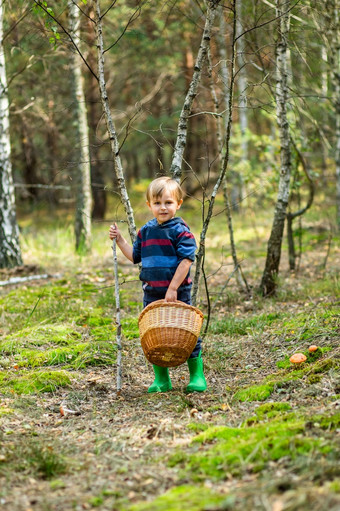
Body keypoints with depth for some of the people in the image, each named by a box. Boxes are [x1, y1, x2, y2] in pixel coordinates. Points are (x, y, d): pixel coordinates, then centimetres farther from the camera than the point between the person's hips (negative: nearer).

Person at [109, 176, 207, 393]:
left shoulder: (180, 230, -10)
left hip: (178, 294, -6)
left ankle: (197, 377, 15)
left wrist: (173, 288, -18)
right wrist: (120, 240, 11)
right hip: (152, 294, 6)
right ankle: (161, 379, 19)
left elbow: (186, 260, -15)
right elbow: (135, 256, 22)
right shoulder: (146, 231, 9)